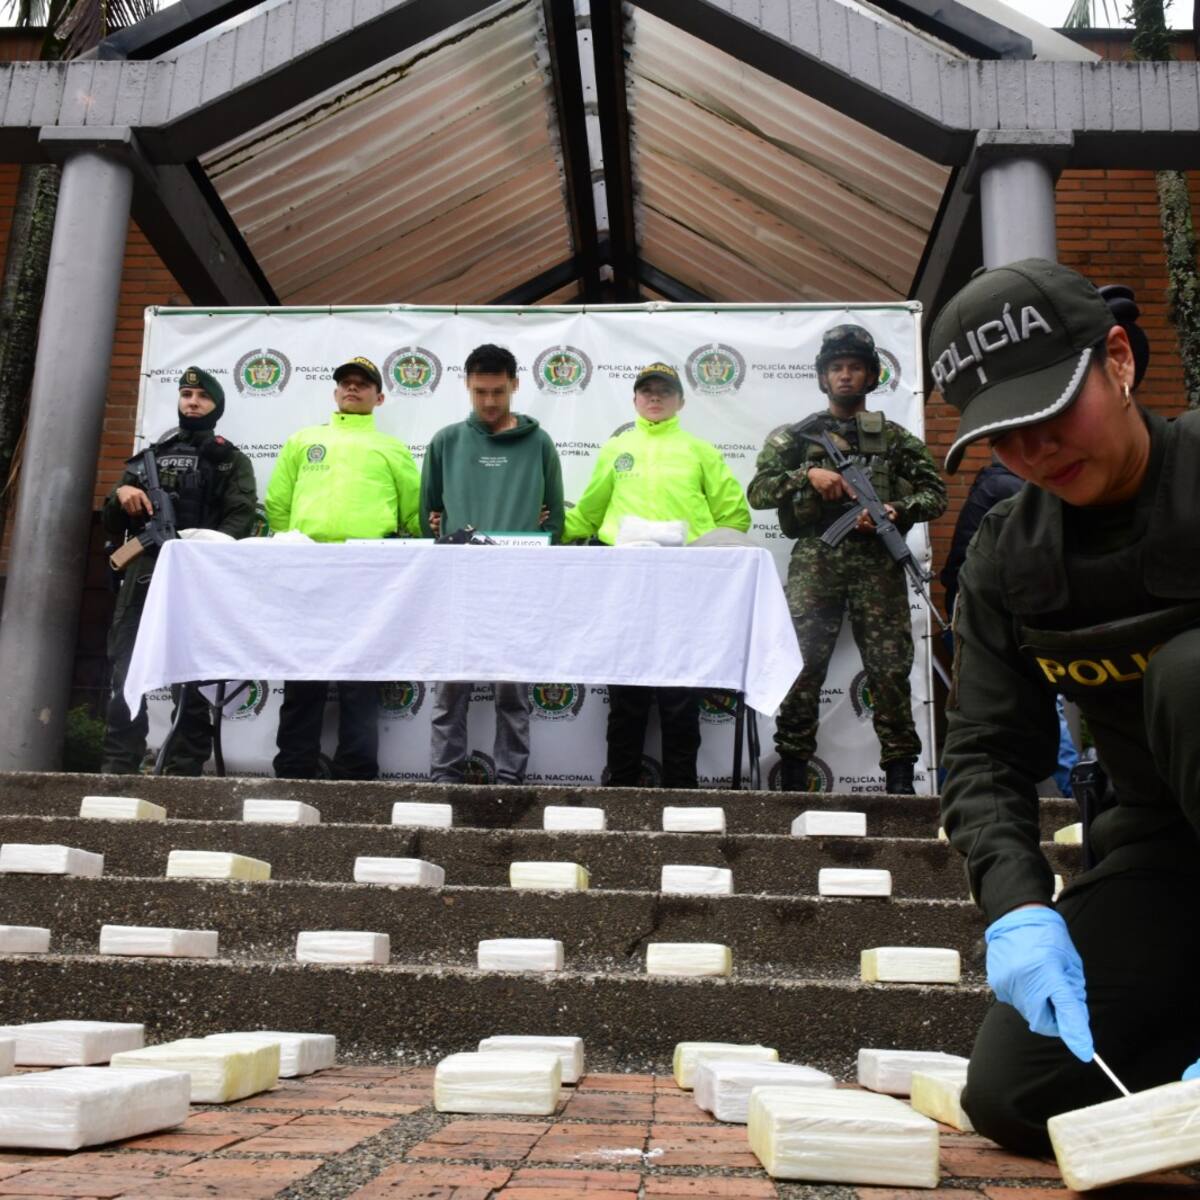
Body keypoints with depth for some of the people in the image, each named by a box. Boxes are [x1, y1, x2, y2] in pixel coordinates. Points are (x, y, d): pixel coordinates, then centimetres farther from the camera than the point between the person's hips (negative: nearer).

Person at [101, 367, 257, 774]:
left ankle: (184, 772, -2)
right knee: (125, 674, -2)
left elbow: (242, 518, -4)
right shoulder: (150, 457, 23)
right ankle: (117, 768, 0)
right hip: (142, 577, 3)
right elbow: (112, 524, 21)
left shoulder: (231, 461, 13)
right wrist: (120, 494, -1)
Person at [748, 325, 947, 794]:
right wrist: (807, 476, -8)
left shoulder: (895, 438, 15)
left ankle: (900, 774, 5)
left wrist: (896, 511, -9)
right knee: (802, 665, -3)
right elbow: (758, 491, 6)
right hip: (815, 561, 0)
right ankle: (793, 775, 5)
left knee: (890, 668, -3)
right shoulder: (795, 437, 14)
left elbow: (934, 494, 11)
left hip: (878, 563, 0)